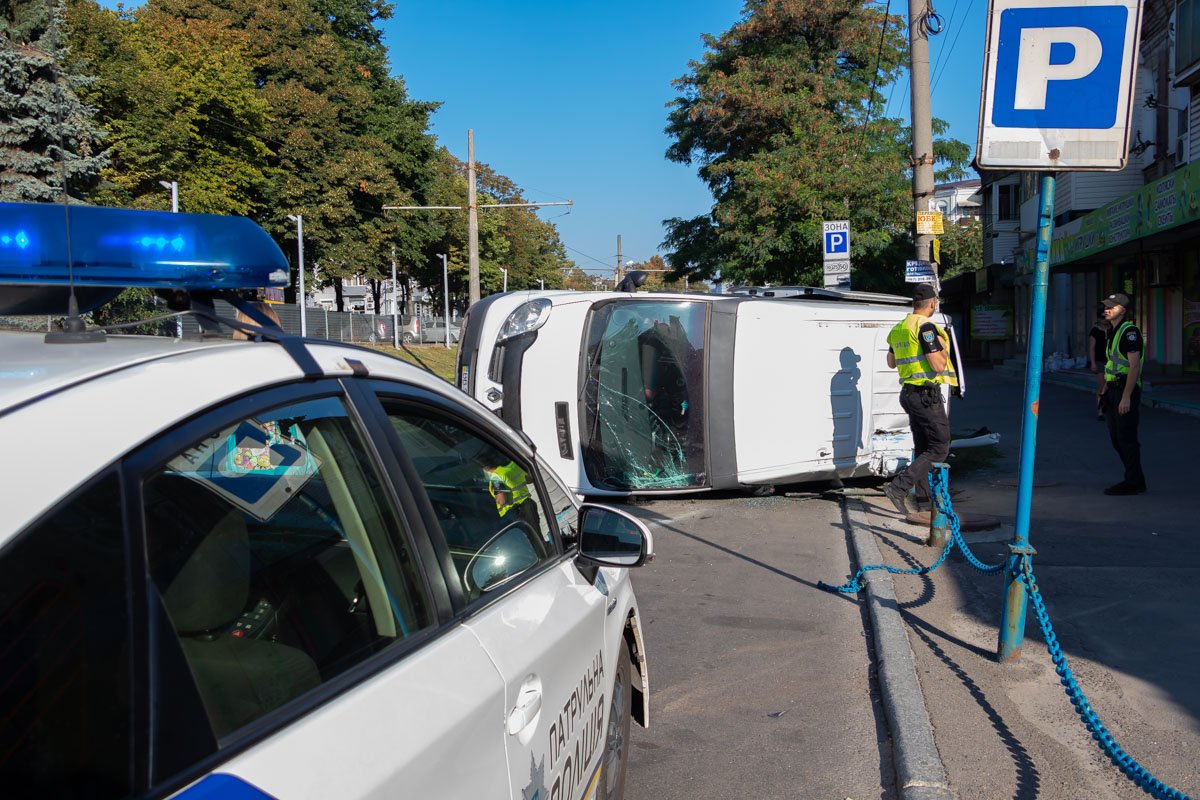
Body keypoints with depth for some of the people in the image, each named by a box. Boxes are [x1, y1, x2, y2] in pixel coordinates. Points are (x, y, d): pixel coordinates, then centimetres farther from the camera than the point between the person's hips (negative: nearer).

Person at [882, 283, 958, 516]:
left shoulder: (898, 328, 12)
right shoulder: (926, 327, -15)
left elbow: (891, 362, 23)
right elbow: (938, 365, -21)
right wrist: (943, 349, -2)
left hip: (909, 393, 9)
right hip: (927, 394, -9)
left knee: (923, 448, 15)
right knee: (939, 448, -4)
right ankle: (899, 487, -14)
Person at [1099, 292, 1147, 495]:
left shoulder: (1130, 331, -12)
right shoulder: (1114, 333, 18)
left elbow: (1134, 366, -18)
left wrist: (1126, 396, -23)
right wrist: (1106, 391, 18)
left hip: (1126, 389, -10)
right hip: (1114, 389, 10)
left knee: (1126, 438, -6)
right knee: (1116, 438, 13)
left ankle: (1133, 482, 1)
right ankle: (1135, 479, 21)